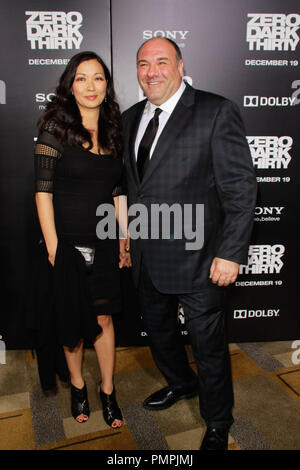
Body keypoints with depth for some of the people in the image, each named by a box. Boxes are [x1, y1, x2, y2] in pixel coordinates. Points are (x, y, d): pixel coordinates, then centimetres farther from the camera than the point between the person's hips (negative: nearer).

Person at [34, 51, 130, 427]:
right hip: (66, 241, -3)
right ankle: (77, 386, 37)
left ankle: (108, 391, 30)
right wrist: (52, 246, -13)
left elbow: (117, 191, 9)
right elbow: (42, 190, -11)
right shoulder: (55, 127, -8)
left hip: (103, 241, 3)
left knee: (103, 317, 11)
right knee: (72, 320, 13)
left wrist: (124, 240, 6)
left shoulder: (112, 131, 6)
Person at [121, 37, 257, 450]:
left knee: (209, 346, 10)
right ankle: (181, 384, 55)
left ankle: (218, 425, 37)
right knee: (158, 331, 25)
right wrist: (127, 236, 12)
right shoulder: (130, 118, 9)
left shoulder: (217, 112, -11)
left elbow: (241, 187, -13)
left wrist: (231, 253, -17)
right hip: (146, 258, 7)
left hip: (196, 259, -6)